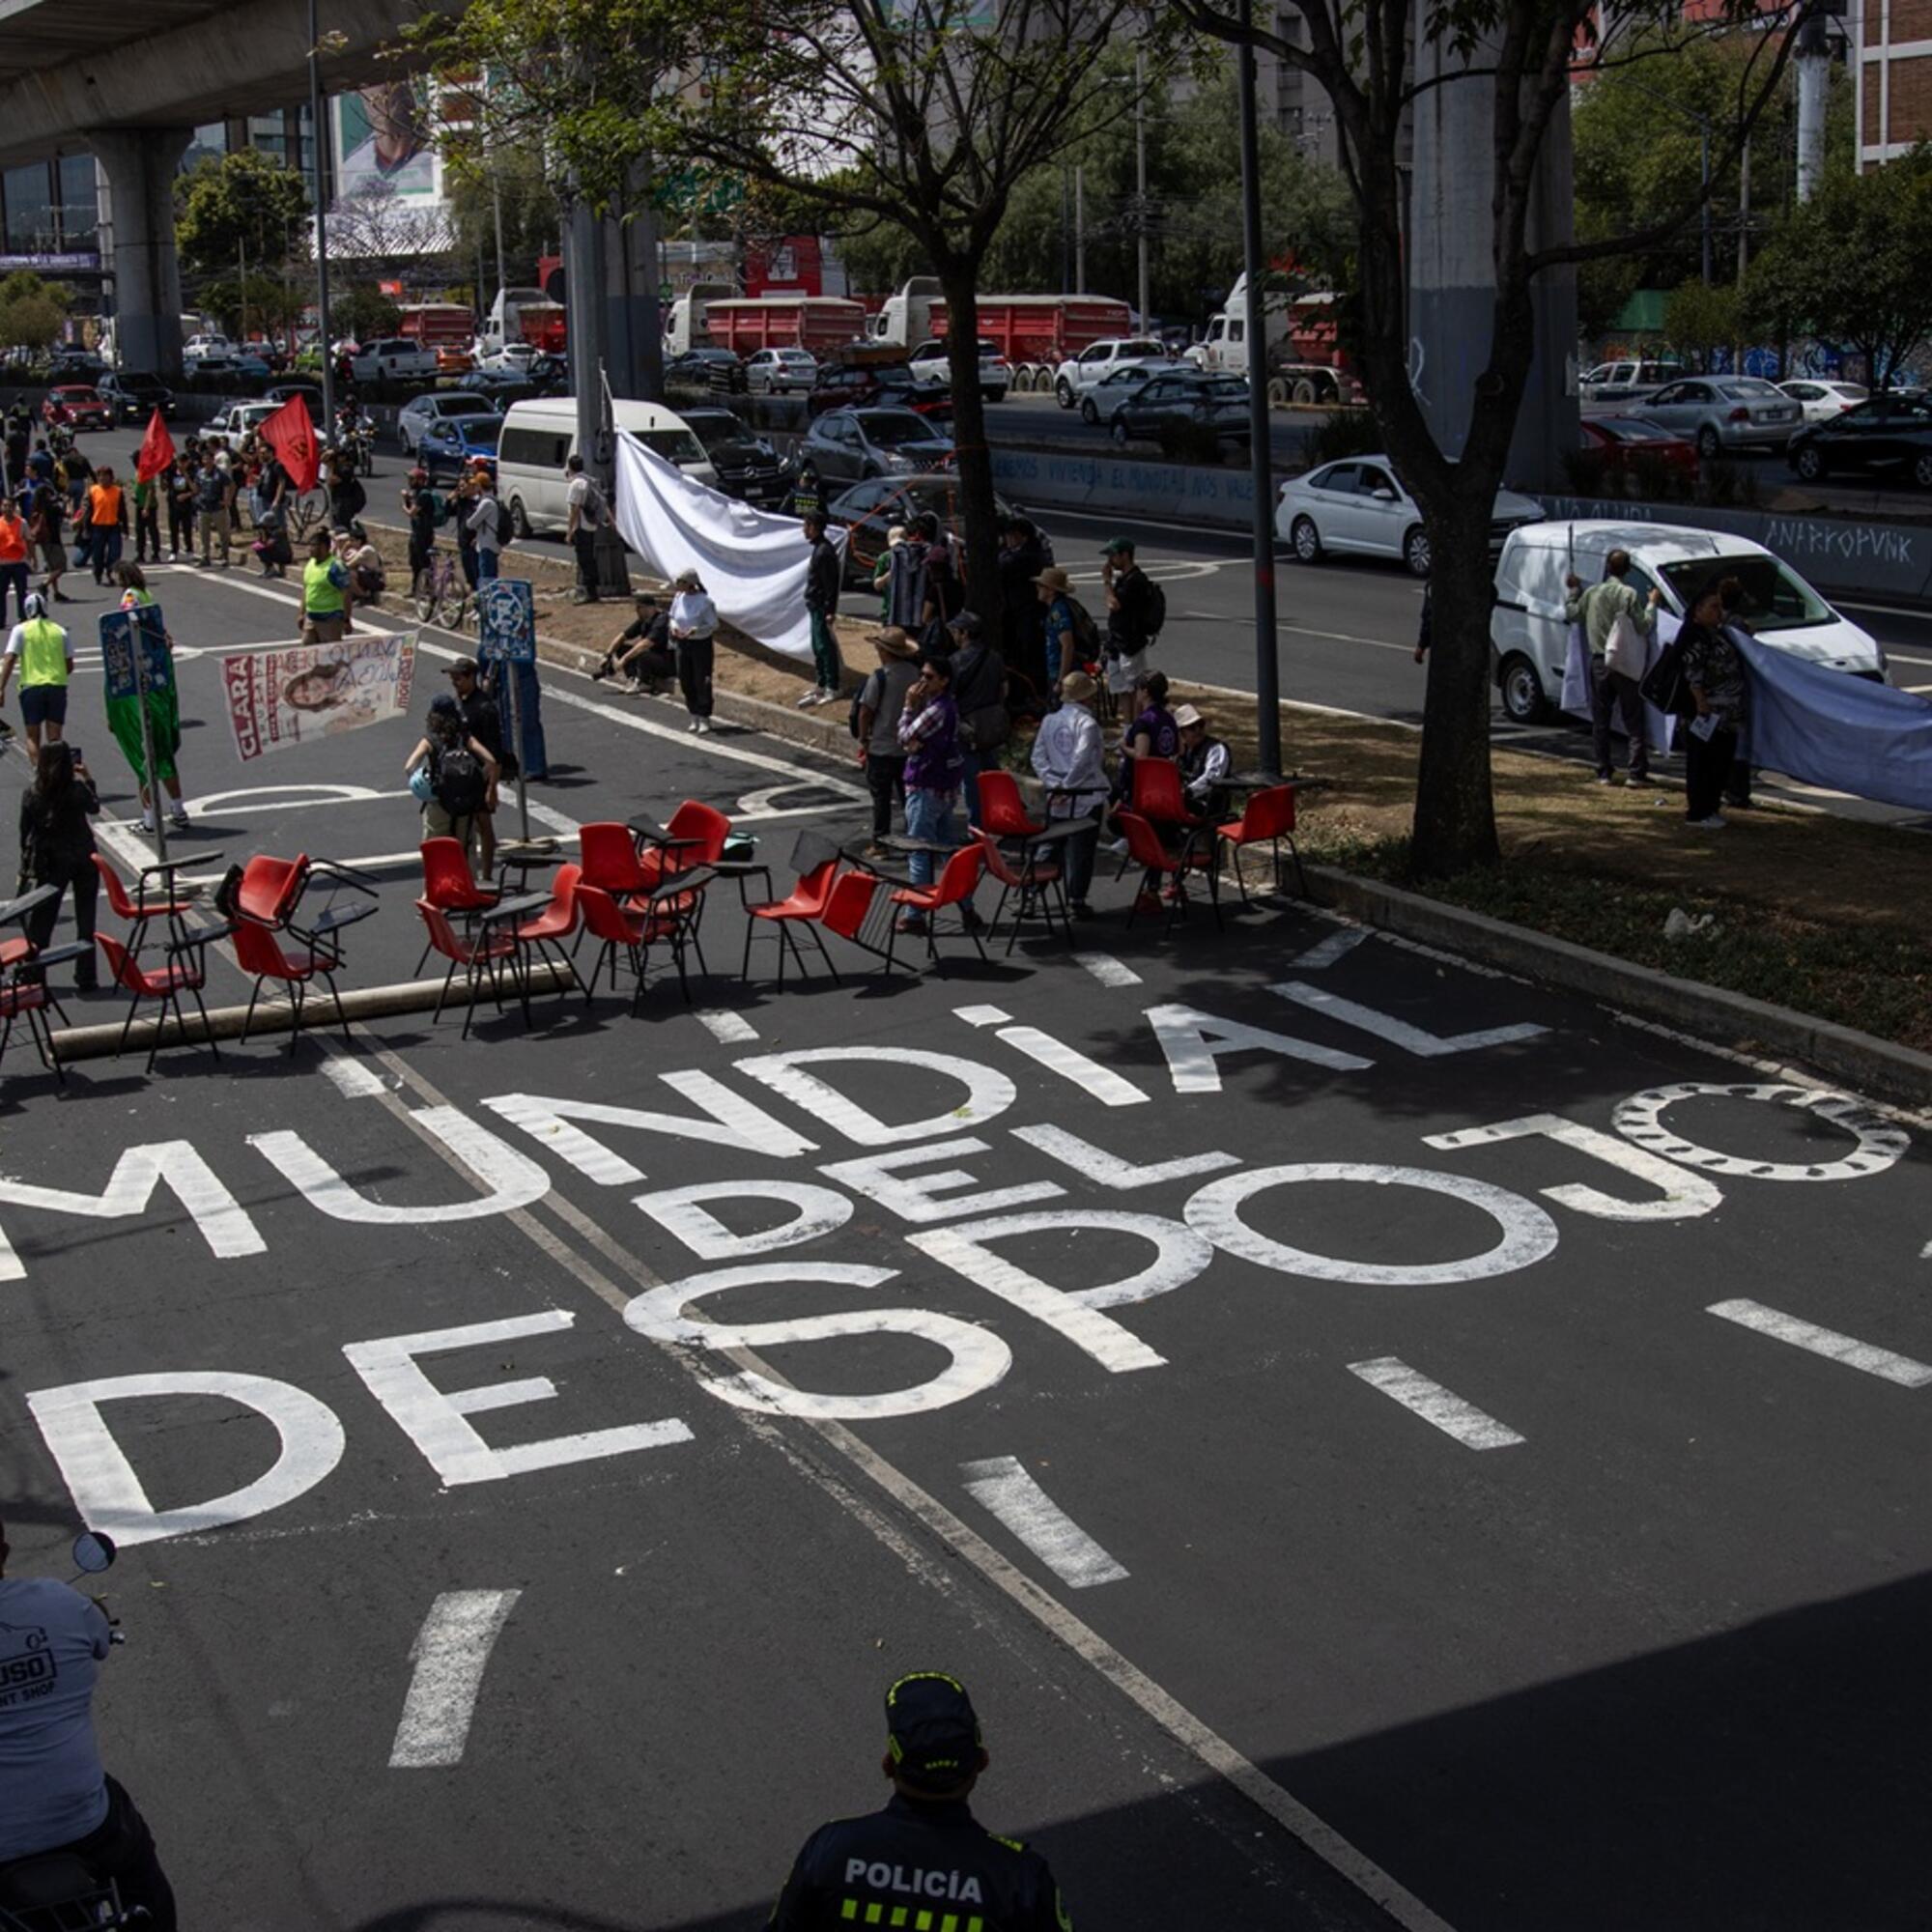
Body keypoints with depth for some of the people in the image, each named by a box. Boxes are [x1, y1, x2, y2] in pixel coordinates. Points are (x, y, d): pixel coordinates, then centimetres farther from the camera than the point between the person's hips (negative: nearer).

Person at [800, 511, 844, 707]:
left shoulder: (824, 551, -19)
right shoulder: (819, 548, 11)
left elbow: (831, 584, -21)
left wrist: (830, 611, -22)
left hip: (821, 607, -10)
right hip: (816, 606, 10)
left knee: (825, 647, -5)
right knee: (818, 647, 16)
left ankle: (832, 688, 0)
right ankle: (821, 685, 24)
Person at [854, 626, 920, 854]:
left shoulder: (879, 678, -18)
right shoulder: (914, 673, -2)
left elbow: (866, 711, -14)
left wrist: (863, 739, -1)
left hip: (881, 747, -5)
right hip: (909, 747, 5)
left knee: (881, 796, 4)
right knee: (908, 794, 15)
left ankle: (880, 843, 7)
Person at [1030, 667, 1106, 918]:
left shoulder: (1049, 721, 4)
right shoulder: (1087, 723, -14)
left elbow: (1038, 757, 1)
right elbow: (1081, 759, -23)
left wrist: (1054, 784, -5)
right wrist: (1067, 786, -16)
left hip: (1057, 799, 6)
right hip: (1087, 796, -6)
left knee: (1061, 847, 16)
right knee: (1082, 849, 3)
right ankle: (1076, 899, 4)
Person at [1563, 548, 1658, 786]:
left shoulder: (1592, 593, 1)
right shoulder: (1629, 594, -11)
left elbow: (1572, 614, 14)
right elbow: (1643, 626, -12)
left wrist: (1573, 590, 27)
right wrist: (1652, 603, 2)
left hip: (1599, 662, 3)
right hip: (1626, 665, -3)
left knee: (1600, 720, 9)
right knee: (1634, 720, 2)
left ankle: (1604, 772, 7)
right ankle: (1637, 772, -3)